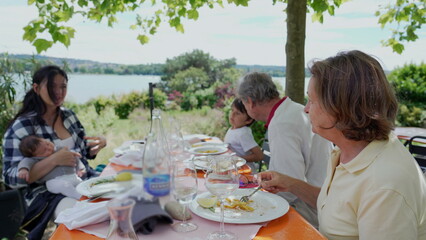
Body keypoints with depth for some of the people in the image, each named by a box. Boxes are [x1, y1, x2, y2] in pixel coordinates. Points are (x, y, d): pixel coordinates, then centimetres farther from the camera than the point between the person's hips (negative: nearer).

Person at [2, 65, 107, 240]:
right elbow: (11, 178, -15)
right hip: (49, 194, -6)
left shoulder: (69, 115, 7)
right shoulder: (21, 127, -11)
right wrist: (54, 160, -29)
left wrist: (99, 144, -7)